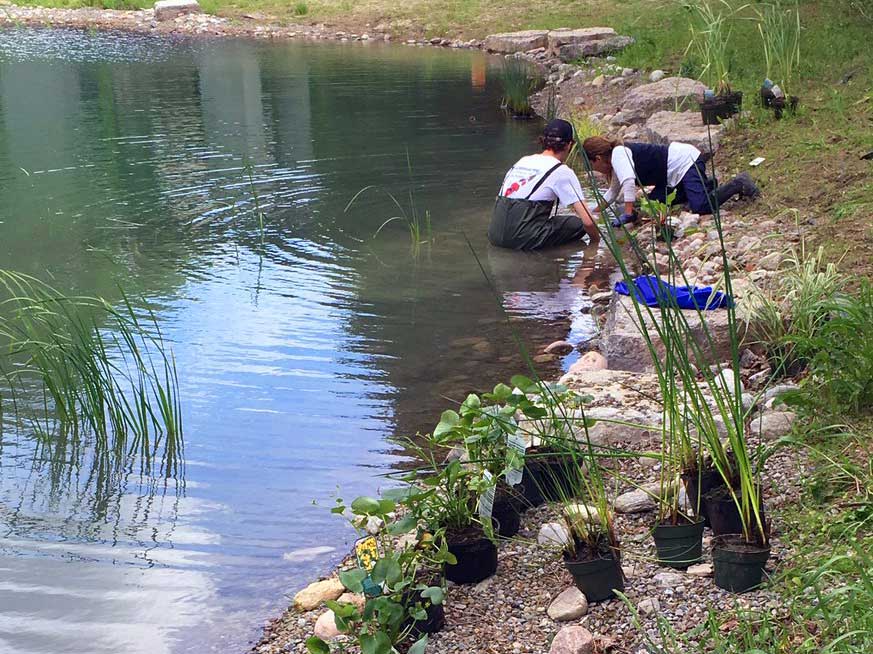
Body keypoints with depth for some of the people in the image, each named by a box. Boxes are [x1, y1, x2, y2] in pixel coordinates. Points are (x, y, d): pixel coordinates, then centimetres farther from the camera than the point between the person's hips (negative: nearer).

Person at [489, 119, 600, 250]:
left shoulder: (522, 161, 19)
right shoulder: (562, 171, -1)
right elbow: (588, 221, -4)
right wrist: (596, 242, 15)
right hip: (522, 238, -7)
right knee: (578, 223, 10)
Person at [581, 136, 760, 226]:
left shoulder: (618, 153, -19)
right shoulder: (617, 159, 12)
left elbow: (628, 180, -35)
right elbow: (614, 191, 25)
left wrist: (628, 213, -32)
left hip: (686, 160, -11)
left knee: (700, 206, -28)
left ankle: (738, 184, -7)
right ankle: (705, 185, 24)